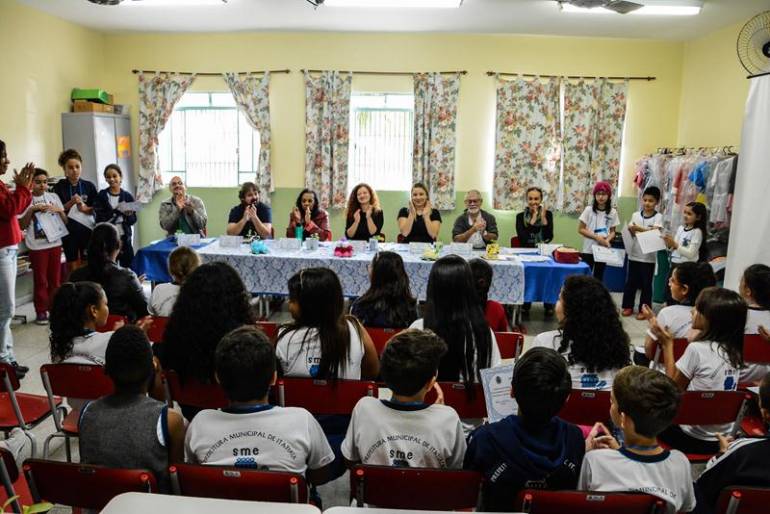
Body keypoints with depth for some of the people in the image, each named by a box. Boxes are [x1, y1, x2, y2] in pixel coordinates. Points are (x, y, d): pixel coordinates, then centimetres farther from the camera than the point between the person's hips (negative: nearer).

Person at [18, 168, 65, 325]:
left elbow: (65, 222, 7)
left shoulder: (53, 197, 6)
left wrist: (58, 210, -10)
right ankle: (41, 311, 11)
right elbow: (22, 225, -5)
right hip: (37, 246, -3)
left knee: (55, 279, 10)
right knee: (40, 280, 2)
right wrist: (31, 209, -15)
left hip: (55, 243, 3)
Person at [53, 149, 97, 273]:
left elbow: (96, 209, 3)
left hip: (87, 229, 1)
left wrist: (84, 208, -16)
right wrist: (71, 203, -18)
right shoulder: (59, 187, -1)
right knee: (73, 266, 4)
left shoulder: (89, 186, 2)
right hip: (69, 231, -1)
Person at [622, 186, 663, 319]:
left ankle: (644, 309, 15)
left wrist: (639, 229, -30)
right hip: (634, 254, 3)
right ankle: (628, 306, 21)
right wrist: (631, 230, -22)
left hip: (649, 256, -3)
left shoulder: (658, 217, -4)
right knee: (630, 281, 9)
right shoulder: (635, 215, 5)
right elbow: (631, 233, 1)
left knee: (646, 284, 5)